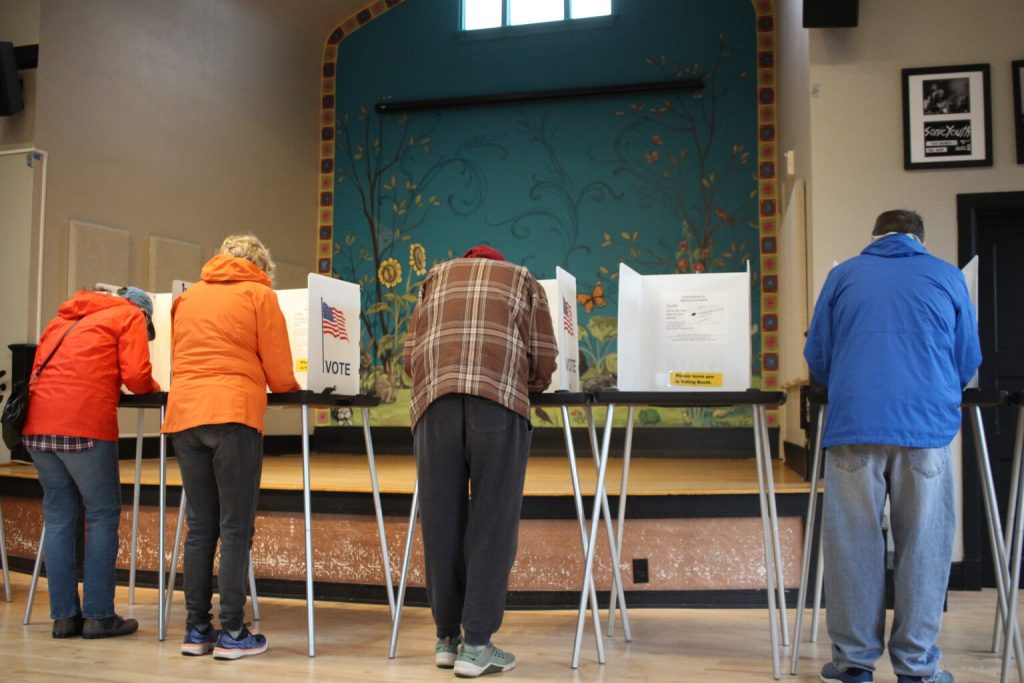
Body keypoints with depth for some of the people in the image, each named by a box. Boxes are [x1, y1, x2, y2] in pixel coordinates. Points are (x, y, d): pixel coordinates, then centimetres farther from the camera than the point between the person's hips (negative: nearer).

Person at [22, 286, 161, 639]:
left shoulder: (64, 318, 27)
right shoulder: (132, 316, 8)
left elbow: (42, 369, 23)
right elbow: (135, 376, -4)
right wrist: (153, 387, 17)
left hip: (37, 424, 6)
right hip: (84, 424, -6)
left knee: (59, 519, 11)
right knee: (103, 516, 3)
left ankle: (64, 616, 13)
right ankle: (98, 615, 3)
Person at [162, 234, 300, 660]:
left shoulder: (188, 297, 20)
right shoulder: (259, 295, 5)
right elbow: (280, 375, 2)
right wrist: (291, 388, 23)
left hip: (183, 415, 5)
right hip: (233, 416, -5)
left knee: (199, 526, 10)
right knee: (235, 529, -2)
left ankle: (196, 630, 13)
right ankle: (232, 634, -1)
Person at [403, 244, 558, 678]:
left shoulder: (437, 277, 33)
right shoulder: (522, 279, 28)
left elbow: (411, 356, 23)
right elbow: (543, 364, 18)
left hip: (435, 396, 2)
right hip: (498, 396, -2)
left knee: (441, 520, 7)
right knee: (492, 521, 1)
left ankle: (447, 638, 14)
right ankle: (476, 644, 0)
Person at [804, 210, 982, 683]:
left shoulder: (844, 275, 12)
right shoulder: (947, 277, 12)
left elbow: (816, 356, 13)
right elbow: (968, 362, 17)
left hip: (854, 424, 0)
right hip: (927, 427, 0)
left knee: (853, 542, 5)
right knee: (923, 546, 6)